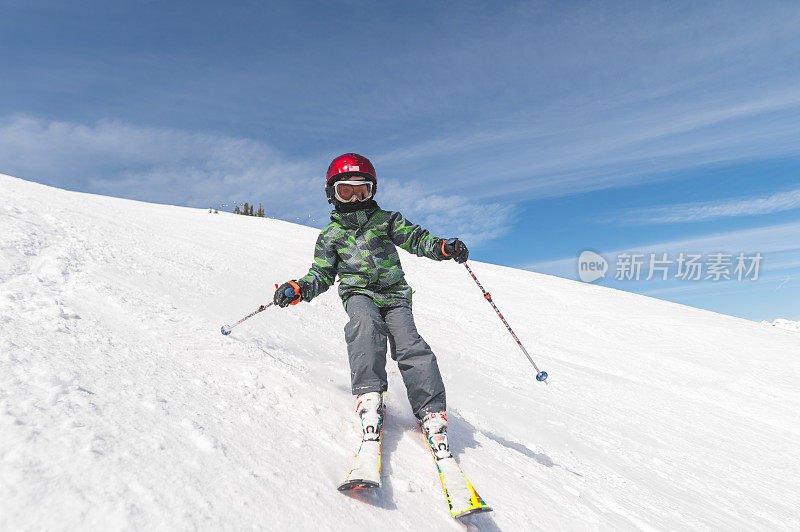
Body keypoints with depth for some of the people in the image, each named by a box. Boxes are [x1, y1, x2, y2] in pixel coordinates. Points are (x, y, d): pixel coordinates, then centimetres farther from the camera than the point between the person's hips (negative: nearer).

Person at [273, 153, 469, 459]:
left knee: (410, 346, -20)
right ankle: (369, 396, -41)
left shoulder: (387, 220, 16)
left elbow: (414, 238, 8)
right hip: (358, 292, 0)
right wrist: (299, 289, -6)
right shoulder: (330, 235, 17)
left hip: (394, 294, 1)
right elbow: (322, 273, 15)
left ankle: (431, 412, -21)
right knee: (366, 323, -36)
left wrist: (444, 247, -13)